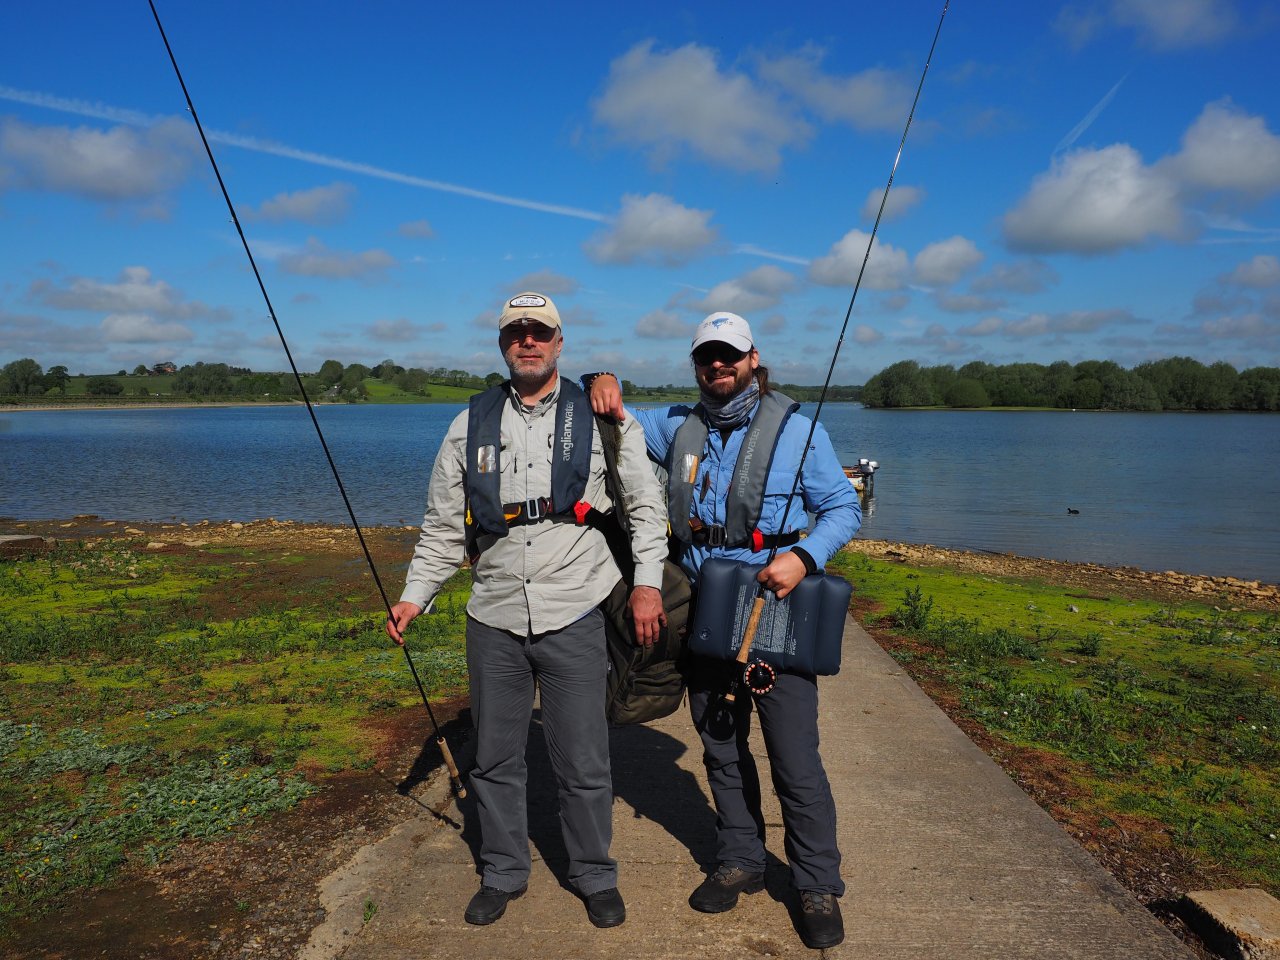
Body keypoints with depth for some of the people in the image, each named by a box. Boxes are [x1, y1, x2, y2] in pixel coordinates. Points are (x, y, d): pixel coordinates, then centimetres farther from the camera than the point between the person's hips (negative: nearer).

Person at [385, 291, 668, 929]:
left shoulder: (601, 417, 1)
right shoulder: (470, 426, 7)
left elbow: (646, 504, 5)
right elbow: (443, 526, 11)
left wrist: (647, 582, -4)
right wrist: (414, 596, 3)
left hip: (574, 617, -2)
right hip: (493, 619, 3)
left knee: (584, 762, 7)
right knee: (494, 758, 14)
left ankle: (595, 877, 29)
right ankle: (502, 874, 34)